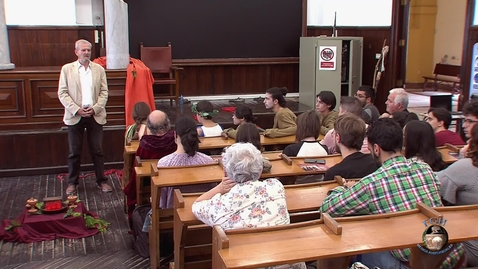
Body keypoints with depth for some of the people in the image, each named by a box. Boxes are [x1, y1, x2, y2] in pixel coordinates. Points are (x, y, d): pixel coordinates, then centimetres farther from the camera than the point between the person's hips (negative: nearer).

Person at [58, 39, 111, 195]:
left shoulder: (99, 69, 6)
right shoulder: (67, 69, 1)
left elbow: (104, 92, 4)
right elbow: (62, 93, -2)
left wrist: (95, 108, -10)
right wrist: (76, 110, -12)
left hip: (95, 115, 1)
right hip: (75, 116, -1)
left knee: (97, 150, 7)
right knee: (74, 152, 7)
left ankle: (101, 180, 17)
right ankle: (72, 182, 19)